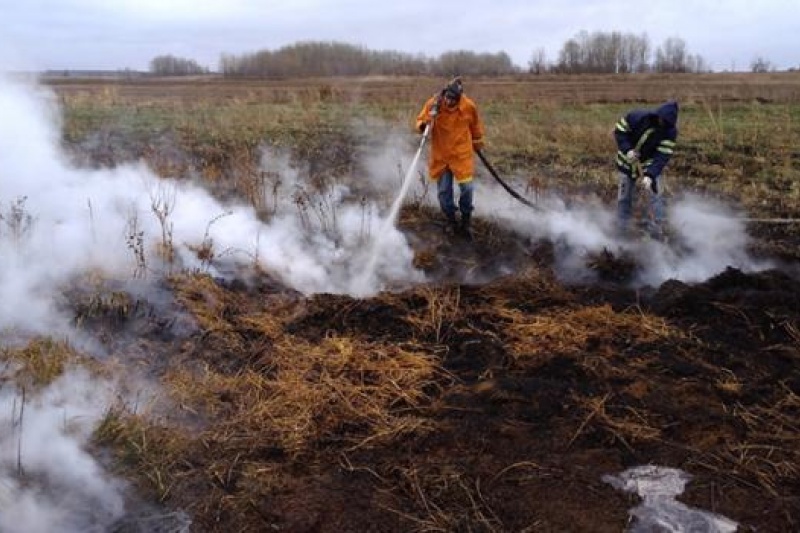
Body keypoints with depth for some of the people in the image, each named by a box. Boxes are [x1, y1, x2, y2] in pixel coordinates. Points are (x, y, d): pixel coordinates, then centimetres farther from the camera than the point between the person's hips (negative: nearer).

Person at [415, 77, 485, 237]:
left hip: (462, 154, -1)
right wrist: (424, 125, -28)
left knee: (466, 187, -5)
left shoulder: (469, 106, -11)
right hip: (440, 155, 1)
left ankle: (466, 220, 16)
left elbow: (476, 126, 8)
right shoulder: (433, 104, -14)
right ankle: (451, 220, 26)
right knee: (443, 190, 6)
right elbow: (420, 121, -4)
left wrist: (477, 142, 22)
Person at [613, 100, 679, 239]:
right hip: (628, 163, 1)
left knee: (655, 197, -7)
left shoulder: (670, 131, -22)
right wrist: (627, 150, -28)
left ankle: (657, 233, 2)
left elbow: (663, 156, -27)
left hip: (651, 165, 0)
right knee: (624, 198, 8)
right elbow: (619, 132, -13)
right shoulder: (636, 117, -25)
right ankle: (622, 231, 23)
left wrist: (650, 175, -39)